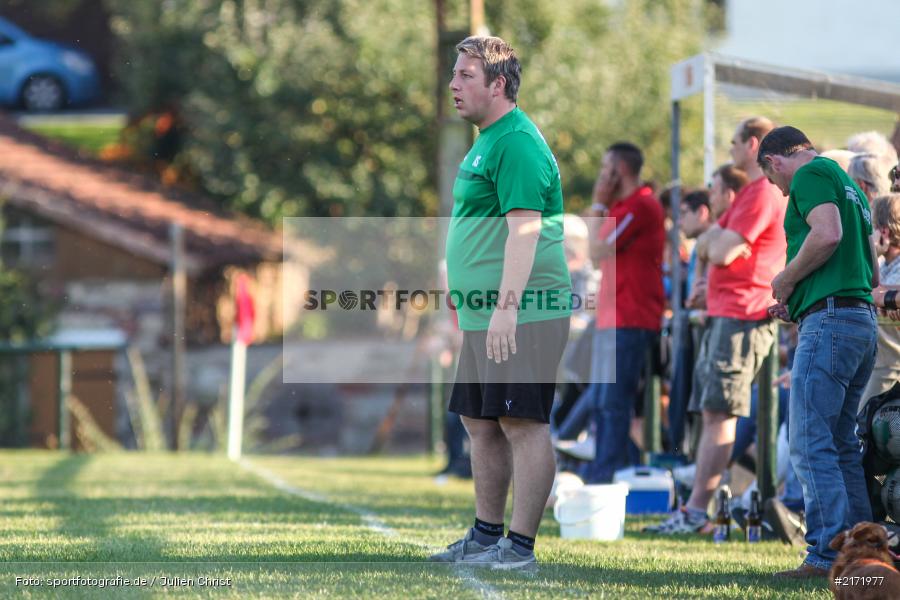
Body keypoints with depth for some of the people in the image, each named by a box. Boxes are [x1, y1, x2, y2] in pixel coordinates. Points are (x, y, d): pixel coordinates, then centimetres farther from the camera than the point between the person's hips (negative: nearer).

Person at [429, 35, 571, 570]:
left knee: (522, 423, -9)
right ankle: (486, 535, 24)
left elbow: (524, 227, -22)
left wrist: (507, 305, -27)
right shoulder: (488, 140, 19)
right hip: (485, 316, 11)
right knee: (482, 423, 15)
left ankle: (521, 546, -8)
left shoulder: (517, 143, -14)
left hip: (521, 315, -11)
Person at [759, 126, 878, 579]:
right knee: (840, 445, 13)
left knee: (811, 444, -11)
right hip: (863, 321, 10)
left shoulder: (811, 175, -3)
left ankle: (828, 555, -16)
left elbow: (828, 234, -21)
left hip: (829, 320, -10)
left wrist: (785, 280, -7)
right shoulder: (849, 187, 25)